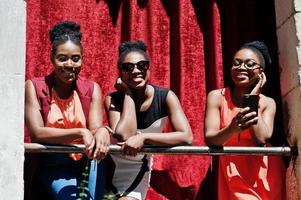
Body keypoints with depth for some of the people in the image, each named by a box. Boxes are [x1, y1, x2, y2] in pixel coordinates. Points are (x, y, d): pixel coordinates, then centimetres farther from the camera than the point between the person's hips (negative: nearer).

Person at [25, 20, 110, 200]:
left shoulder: (92, 89, 3)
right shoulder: (34, 87, -4)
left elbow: (96, 129, -7)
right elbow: (36, 132, -13)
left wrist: (102, 133, -32)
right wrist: (80, 133, -25)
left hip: (86, 161, 2)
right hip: (51, 164, -1)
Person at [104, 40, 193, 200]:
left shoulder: (166, 97, -16)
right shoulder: (113, 99, -17)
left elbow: (187, 137, -27)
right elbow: (124, 136, -32)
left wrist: (143, 137, -34)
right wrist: (128, 93, -26)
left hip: (137, 171, 0)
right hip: (111, 167, 0)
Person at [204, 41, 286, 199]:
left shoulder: (268, 103, -1)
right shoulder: (217, 97, -5)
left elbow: (261, 139, -17)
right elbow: (209, 139, -17)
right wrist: (233, 128, -37)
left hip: (264, 175, 2)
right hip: (234, 174, -1)